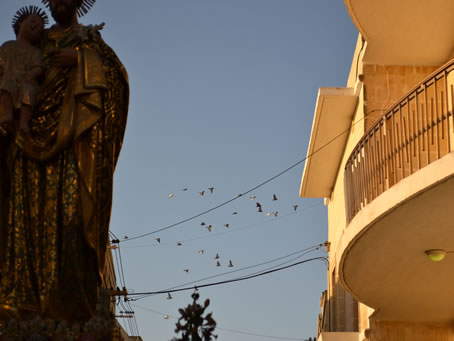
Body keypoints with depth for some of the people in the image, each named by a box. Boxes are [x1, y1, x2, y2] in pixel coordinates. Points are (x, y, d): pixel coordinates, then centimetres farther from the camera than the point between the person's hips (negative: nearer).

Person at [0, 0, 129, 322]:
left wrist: (79, 59, -7)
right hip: (33, 132, 3)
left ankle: (71, 301, -23)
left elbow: (119, 74, 4)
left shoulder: (89, 39, 18)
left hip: (71, 130, -3)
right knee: (28, 210, -11)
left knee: (68, 209, -16)